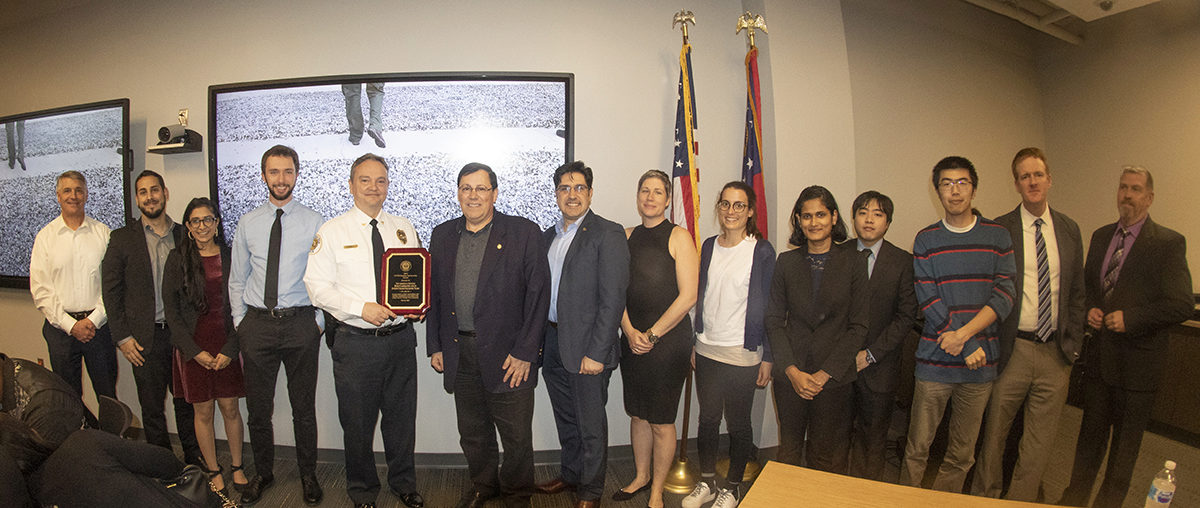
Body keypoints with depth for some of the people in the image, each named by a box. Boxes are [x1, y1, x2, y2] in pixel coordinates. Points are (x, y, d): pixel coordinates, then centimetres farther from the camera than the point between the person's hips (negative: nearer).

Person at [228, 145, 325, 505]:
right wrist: (240, 324, 6)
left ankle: (308, 474, 27)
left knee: (304, 408, 9)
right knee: (258, 408, 11)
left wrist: (318, 322, -5)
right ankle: (262, 473, 32)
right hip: (257, 323, 2)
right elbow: (237, 280, 12)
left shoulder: (314, 222, 0)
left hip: (301, 323, -2)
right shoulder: (247, 224, 7)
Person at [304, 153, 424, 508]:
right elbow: (317, 287, -7)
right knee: (358, 423, 11)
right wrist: (362, 308, -18)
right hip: (356, 342, -2)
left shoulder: (404, 228, 8)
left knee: (402, 418, 15)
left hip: (401, 338, 3)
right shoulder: (332, 232, -2)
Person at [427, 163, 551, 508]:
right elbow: (434, 293, 14)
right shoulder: (442, 236, 9)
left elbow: (538, 294, -8)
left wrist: (524, 352, -12)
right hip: (459, 353, 4)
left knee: (516, 436, 7)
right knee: (472, 433, 18)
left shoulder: (524, 233, -6)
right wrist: (435, 346, 8)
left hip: (507, 354, -4)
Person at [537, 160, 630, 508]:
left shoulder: (608, 234, -10)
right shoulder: (550, 236, 13)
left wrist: (596, 353, -19)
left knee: (591, 424, 7)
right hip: (552, 345, 7)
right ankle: (571, 474, 39)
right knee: (565, 420, 21)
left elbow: (613, 299, -16)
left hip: (587, 348, -7)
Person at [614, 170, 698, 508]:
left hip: (669, 341, -4)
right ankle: (641, 476, 36)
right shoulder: (627, 237, 9)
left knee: (661, 422, 4)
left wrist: (653, 335, -11)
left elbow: (688, 296, -11)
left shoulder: (679, 237, -6)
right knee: (638, 415, 15)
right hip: (632, 339, 5)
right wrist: (630, 332, -6)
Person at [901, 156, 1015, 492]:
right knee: (917, 449, 3)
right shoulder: (926, 240, 3)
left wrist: (963, 334, -14)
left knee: (962, 455, 11)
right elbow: (928, 301, -4)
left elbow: (1003, 296, -2)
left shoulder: (998, 236, 6)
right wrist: (969, 348, -11)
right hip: (935, 362, -1)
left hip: (980, 363, 1)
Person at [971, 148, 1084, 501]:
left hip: (1056, 351, 4)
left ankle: (1020, 500, 28)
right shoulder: (999, 230, -5)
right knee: (994, 432, 8)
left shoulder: (1069, 229, 8)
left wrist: (1073, 344, 7)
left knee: (1041, 439, 11)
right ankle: (984, 497, 28)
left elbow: (1076, 292, 12)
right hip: (1012, 349, -3)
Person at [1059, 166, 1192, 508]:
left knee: (1124, 445, 11)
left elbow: (1182, 305, -14)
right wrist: (1090, 309, -1)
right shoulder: (1100, 236, 8)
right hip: (1099, 357, 5)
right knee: (1090, 434, 20)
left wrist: (1130, 318, -20)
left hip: (1137, 361, -5)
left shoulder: (1169, 243, -10)